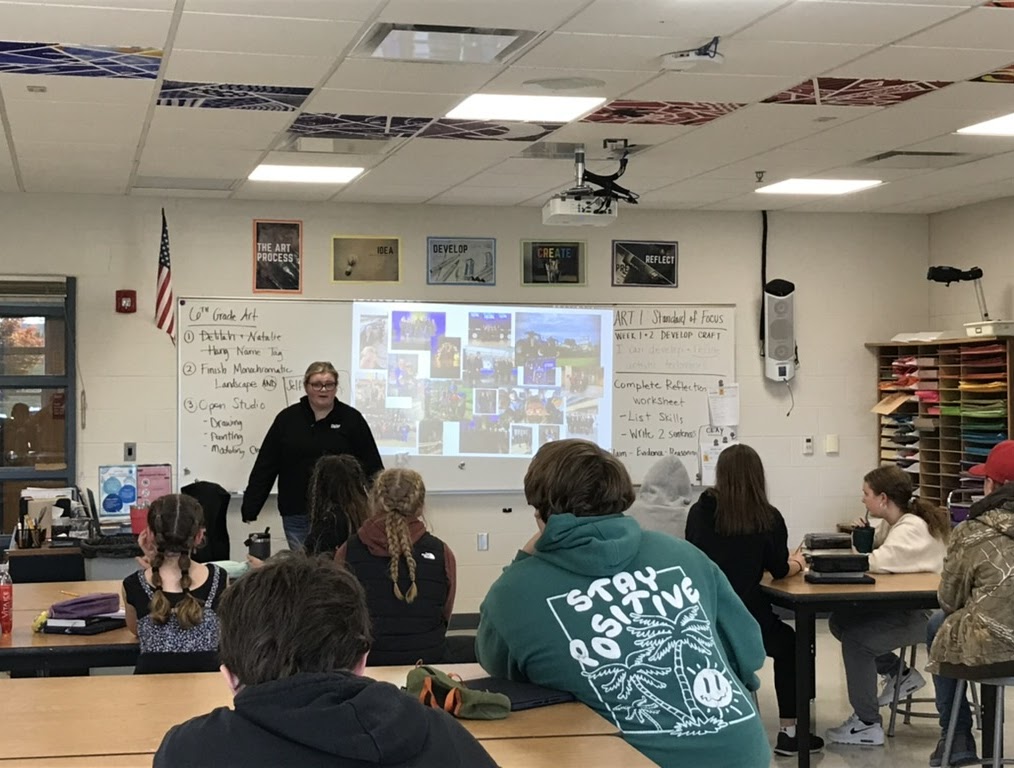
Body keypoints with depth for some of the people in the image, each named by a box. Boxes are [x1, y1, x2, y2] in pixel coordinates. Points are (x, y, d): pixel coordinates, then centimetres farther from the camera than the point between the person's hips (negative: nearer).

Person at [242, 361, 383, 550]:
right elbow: (264, 467, 4)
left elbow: (372, 466, 1)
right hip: (297, 514, 1)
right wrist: (250, 508, 0)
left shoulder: (351, 419, 1)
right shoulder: (287, 419, 4)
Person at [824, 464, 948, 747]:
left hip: (927, 613, -10)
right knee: (840, 621, 4)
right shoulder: (891, 522, 7)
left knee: (856, 638, -22)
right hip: (901, 604, 10)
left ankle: (867, 725, -12)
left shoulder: (913, 528, -22)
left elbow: (877, 562, -33)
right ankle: (900, 674, 17)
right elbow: (875, 553, 12)